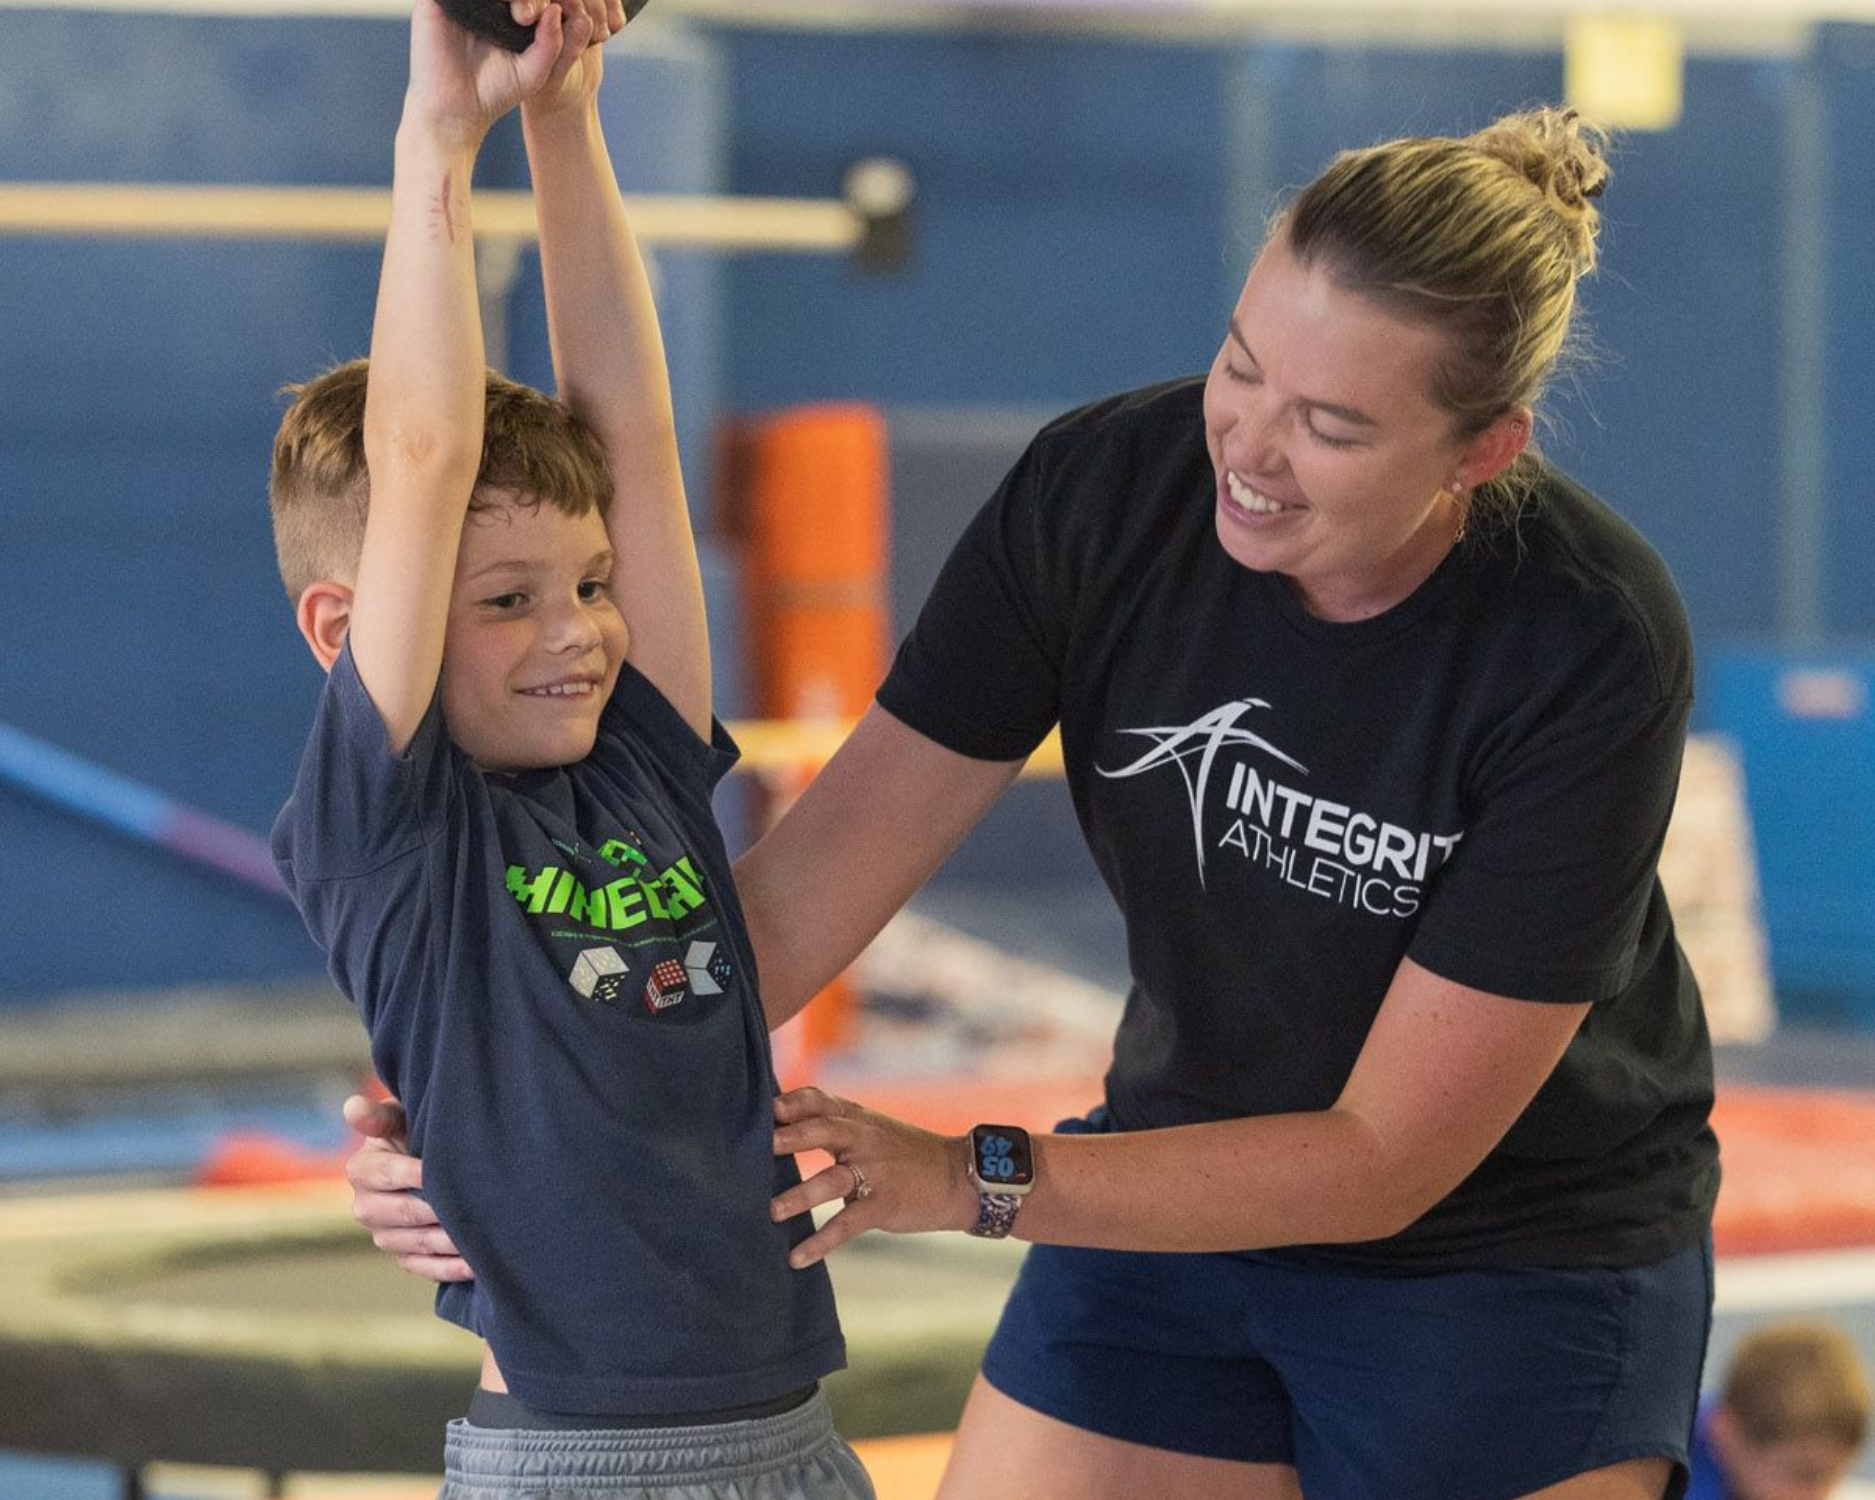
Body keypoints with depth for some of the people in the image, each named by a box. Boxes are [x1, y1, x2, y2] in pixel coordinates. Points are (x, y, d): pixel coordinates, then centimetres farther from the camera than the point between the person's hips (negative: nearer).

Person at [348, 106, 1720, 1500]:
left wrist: (967, 1180, -32)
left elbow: (1381, 1163, -25)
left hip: (1522, 1261, -4)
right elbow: (805, 886, -17)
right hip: (1186, 1196, 4)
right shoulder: (1103, 486, -18)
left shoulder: (1591, 646, -28)